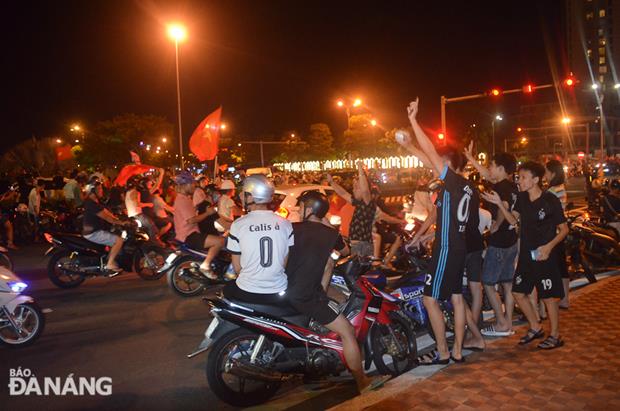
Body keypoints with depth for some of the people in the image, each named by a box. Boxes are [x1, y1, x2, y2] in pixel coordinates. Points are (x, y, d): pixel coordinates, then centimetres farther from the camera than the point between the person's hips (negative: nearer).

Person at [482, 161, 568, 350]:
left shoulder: (551, 200, -14)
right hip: (526, 254, 7)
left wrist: (549, 246, -22)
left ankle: (555, 335, 20)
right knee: (518, 292, 11)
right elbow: (513, 220, 2)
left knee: (549, 297, 2)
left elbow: (564, 229, -9)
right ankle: (535, 328, 30)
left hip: (545, 255, -6)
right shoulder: (522, 198, 3)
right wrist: (500, 204, -12)